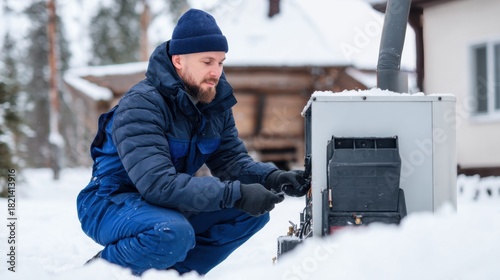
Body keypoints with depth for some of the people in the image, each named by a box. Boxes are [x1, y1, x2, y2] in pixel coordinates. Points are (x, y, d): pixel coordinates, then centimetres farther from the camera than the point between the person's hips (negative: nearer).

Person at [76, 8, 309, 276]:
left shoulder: (216, 103, 0)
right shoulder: (141, 105, -25)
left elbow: (232, 160, 0)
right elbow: (158, 183, -35)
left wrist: (273, 178, -22)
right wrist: (236, 194, -37)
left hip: (171, 207, 8)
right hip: (112, 205, -8)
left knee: (253, 211, -5)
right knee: (174, 234, -37)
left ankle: (174, 272, -3)